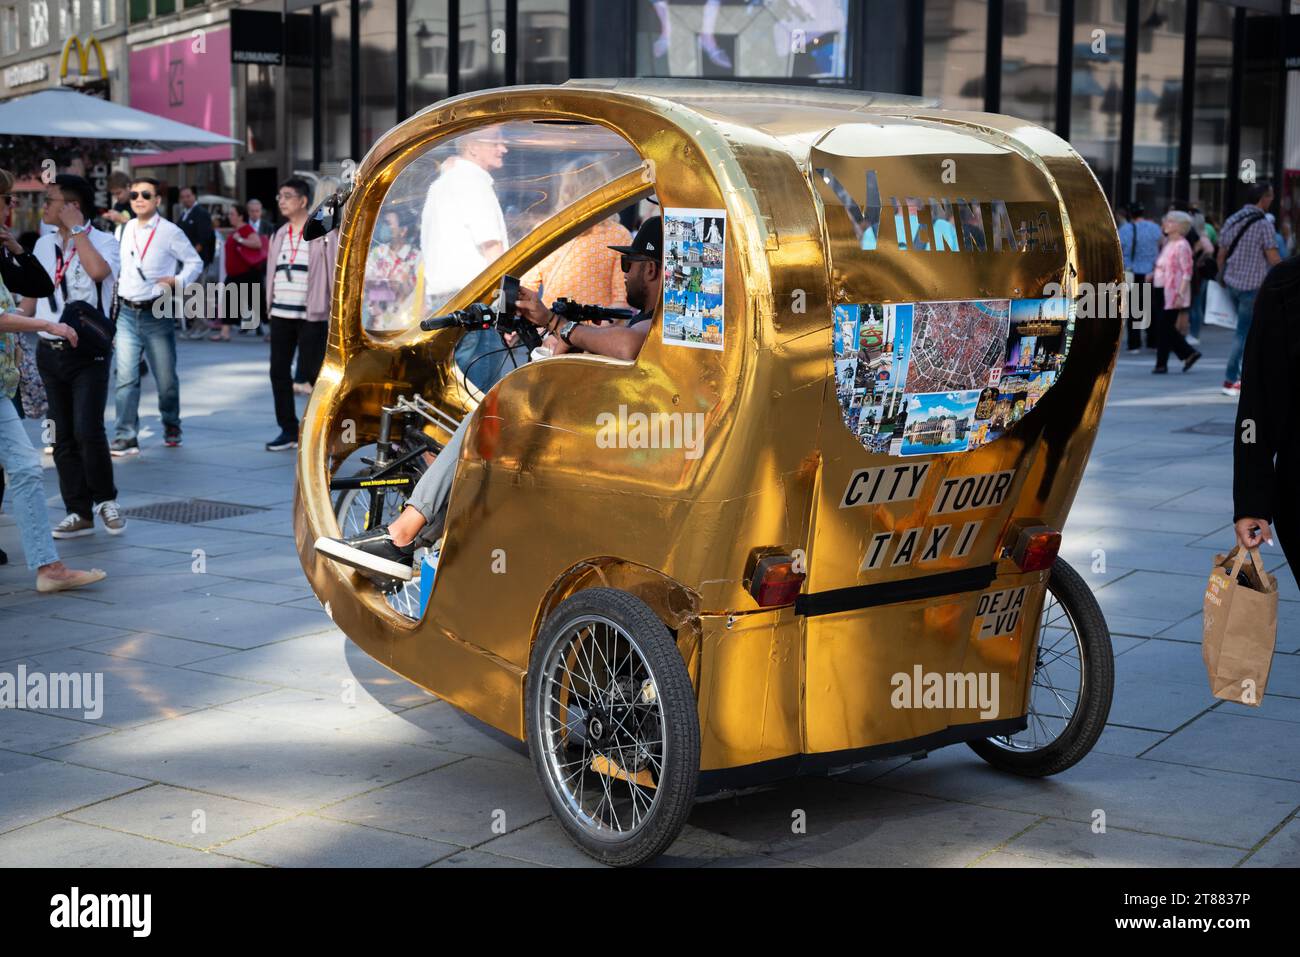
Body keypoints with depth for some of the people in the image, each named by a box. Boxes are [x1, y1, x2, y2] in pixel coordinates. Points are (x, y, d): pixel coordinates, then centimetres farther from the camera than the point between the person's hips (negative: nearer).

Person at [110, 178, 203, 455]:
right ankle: (126, 437, -7)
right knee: (125, 377, -7)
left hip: (157, 314, -3)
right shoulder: (126, 230, 10)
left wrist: (179, 281, -15)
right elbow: (122, 269, 18)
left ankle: (171, 427, 31)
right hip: (127, 313, 3)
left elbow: (195, 262, 2)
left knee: (166, 378, 7)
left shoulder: (170, 232, -4)